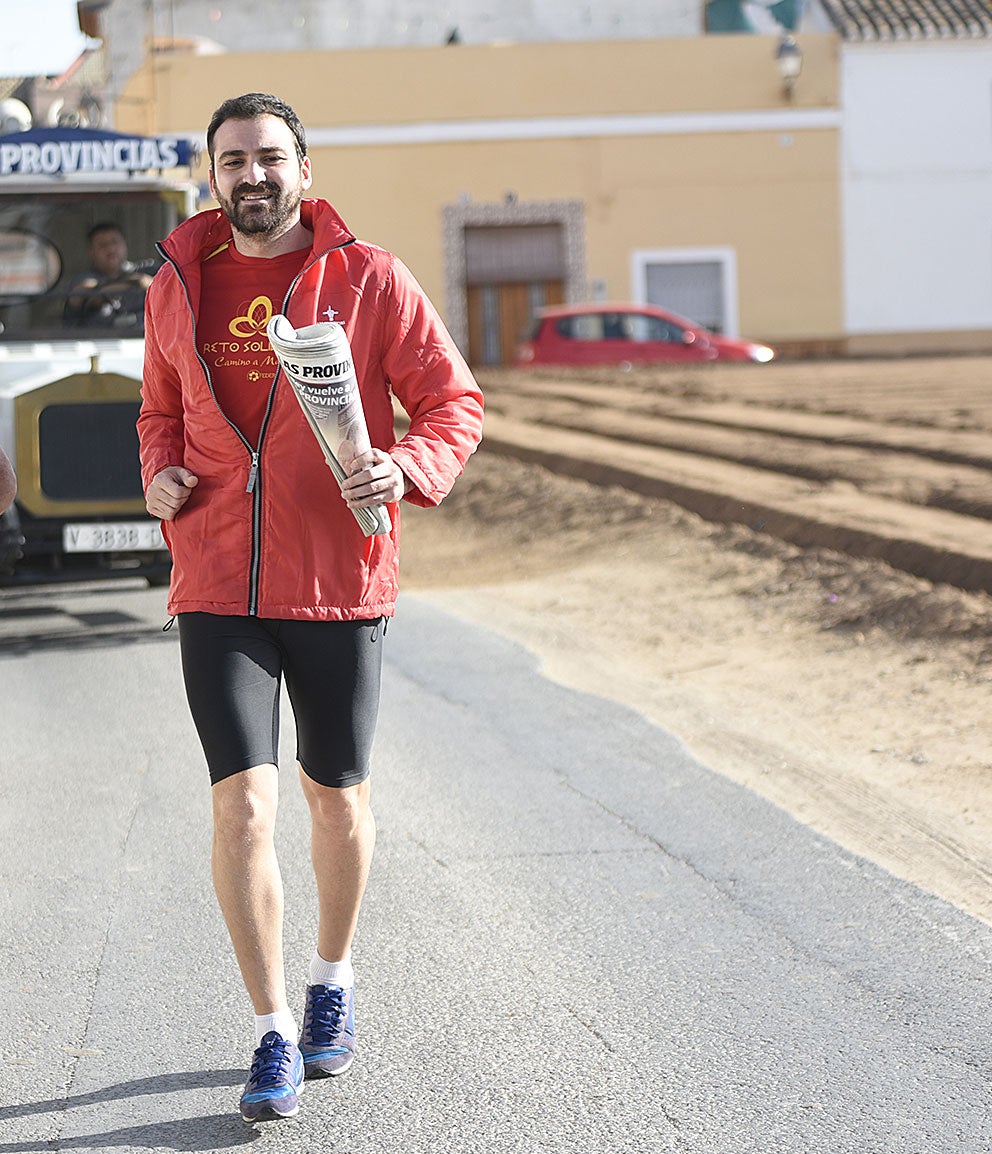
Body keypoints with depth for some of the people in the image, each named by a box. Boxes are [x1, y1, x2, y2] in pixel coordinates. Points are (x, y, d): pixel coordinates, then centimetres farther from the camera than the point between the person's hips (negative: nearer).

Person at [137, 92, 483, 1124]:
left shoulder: (368, 281, -3)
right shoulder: (177, 288, 7)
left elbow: (454, 400, -1)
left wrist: (409, 468, -20)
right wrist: (161, 474, 1)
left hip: (338, 583, -1)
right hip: (217, 587, 1)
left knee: (337, 802, 13)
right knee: (242, 807, -9)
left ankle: (333, 979, 38)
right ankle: (275, 1035, 2)